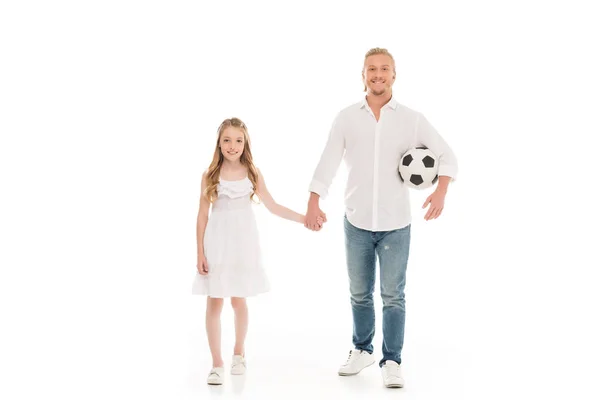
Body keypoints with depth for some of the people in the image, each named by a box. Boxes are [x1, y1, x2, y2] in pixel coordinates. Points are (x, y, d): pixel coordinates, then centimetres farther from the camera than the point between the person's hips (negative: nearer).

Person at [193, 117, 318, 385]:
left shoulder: (252, 173, 0)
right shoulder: (210, 175, -4)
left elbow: (272, 206, 5)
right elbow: (202, 215, -2)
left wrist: (305, 219, 0)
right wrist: (200, 253, -5)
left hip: (243, 243, 1)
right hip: (217, 243, -1)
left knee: (239, 300, 9)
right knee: (214, 302, -2)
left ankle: (239, 353, 32)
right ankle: (217, 364, 7)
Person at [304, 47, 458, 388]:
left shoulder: (412, 119, -3)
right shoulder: (347, 118, 0)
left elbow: (447, 155, -1)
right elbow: (328, 163, 0)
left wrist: (441, 189, -18)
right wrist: (313, 203, -7)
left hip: (395, 225, -1)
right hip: (356, 222, 2)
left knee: (393, 296, 1)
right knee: (360, 294, 15)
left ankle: (392, 362, 12)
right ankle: (362, 350, 33)